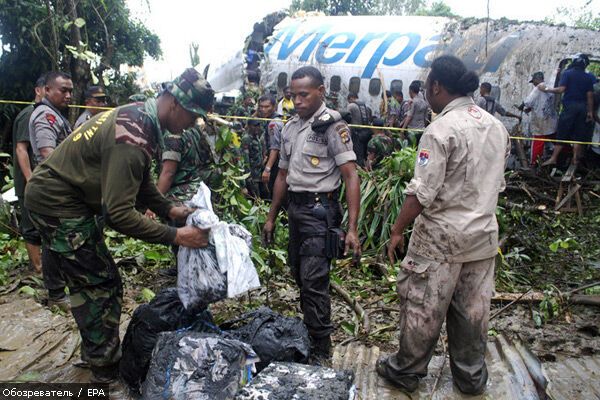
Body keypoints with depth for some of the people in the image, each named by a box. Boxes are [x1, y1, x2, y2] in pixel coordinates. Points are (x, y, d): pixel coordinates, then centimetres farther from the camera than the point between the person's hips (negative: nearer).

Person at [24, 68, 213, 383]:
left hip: (55, 197, 10)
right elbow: (119, 214, -30)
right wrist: (174, 236, -24)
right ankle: (106, 368, 12)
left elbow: (140, 182, 12)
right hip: (57, 204, -10)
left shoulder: (139, 117, 2)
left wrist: (169, 210, 1)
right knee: (103, 286, -2)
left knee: (87, 284, 18)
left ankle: (95, 353, 33)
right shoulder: (132, 139, -30)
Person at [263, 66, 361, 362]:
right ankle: (307, 333, 34)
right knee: (299, 274, 16)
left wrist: (352, 228, -23)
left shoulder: (332, 125, -10)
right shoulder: (290, 128, 12)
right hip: (295, 207, 8)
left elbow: (351, 176, -16)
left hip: (320, 209, -8)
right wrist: (271, 217, 18)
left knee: (313, 281, -7)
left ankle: (321, 351, 7)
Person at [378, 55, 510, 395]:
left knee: (423, 307, 8)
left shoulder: (442, 129, -17)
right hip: (484, 233, 7)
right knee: (473, 309, 18)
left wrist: (398, 230, -10)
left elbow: (421, 192, -20)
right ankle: (472, 377, 34)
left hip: (441, 236, -7)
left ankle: (406, 372, 26)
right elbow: (497, 183, 14)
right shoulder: (496, 125, 6)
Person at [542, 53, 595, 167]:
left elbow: (561, 89, -15)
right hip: (583, 107, 4)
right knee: (578, 135, 7)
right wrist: (590, 112, 9)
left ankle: (553, 158, -2)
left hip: (570, 107, -3)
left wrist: (548, 90, 1)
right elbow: (590, 95, 6)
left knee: (562, 133, -1)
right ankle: (575, 159, 10)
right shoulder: (588, 77, 8)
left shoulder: (567, 73, -4)